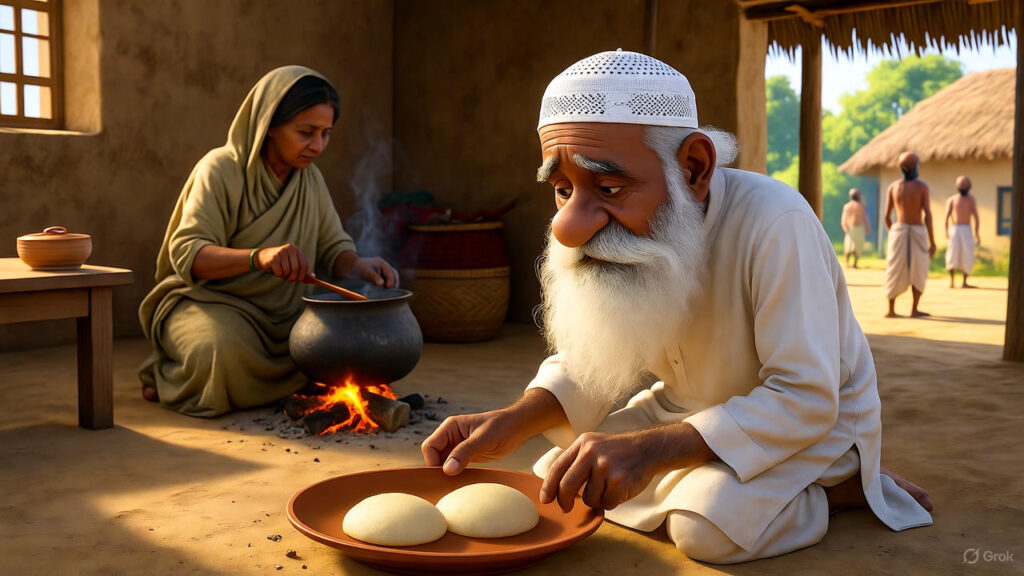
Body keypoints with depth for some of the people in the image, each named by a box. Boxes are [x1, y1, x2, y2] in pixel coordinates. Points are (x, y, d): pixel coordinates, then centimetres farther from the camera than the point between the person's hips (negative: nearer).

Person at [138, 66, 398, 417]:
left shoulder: (309, 178, 6)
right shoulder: (221, 169, -13)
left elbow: (333, 247, 5)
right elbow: (186, 253, -23)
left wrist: (359, 266, -20)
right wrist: (258, 257, -42)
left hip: (279, 316, 6)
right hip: (207, 302, -6)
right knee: (228, 355, -38)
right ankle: (167, 378, 0)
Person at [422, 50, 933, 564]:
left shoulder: (773, 223, -34)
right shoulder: (622, 231, -15)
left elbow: (806, 400, -33)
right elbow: (592, 357, -4)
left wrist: (651, 450, -44)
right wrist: (516, 420, -24)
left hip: (817, 416, -5)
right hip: (694, 408, 6)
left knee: (709, 526, -30)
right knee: (561, 478, -2)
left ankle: (844, 488, -3)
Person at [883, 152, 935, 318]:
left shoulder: (893, 187, 2)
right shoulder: (922, 186, -6)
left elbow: (887, 216, 3)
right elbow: (927, 214, -11)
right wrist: (932, 241, -8)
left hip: (898, 230, 2)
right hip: (917, 232, -2)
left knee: (896, 272, 9)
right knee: (918, 272, 11)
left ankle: (891, 309, 7)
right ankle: (914, 309, 9)